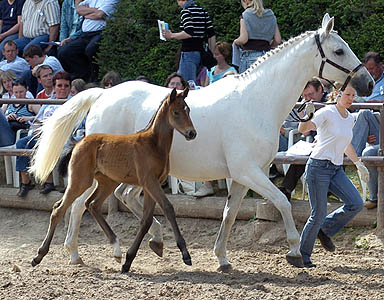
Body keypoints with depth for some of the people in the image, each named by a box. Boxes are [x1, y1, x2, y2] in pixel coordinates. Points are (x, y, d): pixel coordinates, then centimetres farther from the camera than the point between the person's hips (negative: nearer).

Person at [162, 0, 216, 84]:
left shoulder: (186, 11, -9)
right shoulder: (203, 11, 13)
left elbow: (189, 33, -22)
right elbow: (212, 35, 11)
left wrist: (172, 35, -8)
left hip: (189, 53, -8)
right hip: (200, 51, 8)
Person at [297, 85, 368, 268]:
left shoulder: (349, 119, 12)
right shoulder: (327, 113, -10)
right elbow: (303, 129, -25)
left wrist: (359, 164, 33)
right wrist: (308, 115, -44)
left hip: (336, 170, 7)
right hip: (318, 167, -7)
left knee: (356, 204, -10)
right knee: (318, 214, -8)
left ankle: (325, 230, 11)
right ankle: (302, 254, 9)